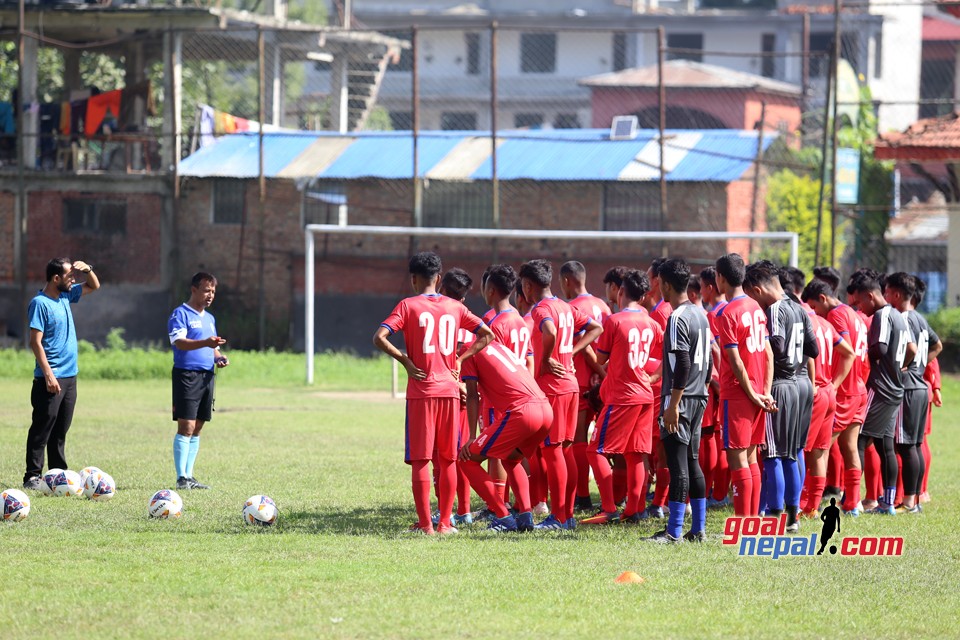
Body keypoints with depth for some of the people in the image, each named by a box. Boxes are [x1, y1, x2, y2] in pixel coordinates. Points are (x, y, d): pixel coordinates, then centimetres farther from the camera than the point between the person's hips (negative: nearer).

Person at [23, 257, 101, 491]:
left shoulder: (66, 296, 12)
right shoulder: (40, 303, -12)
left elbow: (94, 286, 29)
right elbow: (36, 342, -16)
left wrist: (87, 270, 7)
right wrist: (48, 375, -22)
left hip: (69, 376, 8)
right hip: (51, 379, -8)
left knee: (61, 430, 11)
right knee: (42, 429, -6)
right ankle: (33, 476, -5)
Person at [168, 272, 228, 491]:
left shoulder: (209, 318, 20)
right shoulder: (180, 314, -5)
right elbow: (179, 342, -20)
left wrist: (218, 357, 7)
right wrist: (205, 343, -34)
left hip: (207, 376, 8)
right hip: (186, 374, -8)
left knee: (197, 428, 9)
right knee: (186, 426, -11)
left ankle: (189, 476, 14)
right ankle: (181, 478, -11)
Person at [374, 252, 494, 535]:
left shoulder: (408, 305, -3)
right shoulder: (454, 307, 8)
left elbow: (379, 338, -14)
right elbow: (487, 334, 11)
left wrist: (405, 361, -6)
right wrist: (459, 359, 9)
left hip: (421, 390, -3)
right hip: (449, 390, 3)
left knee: (420, 460, 0)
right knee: (448, 460, 10)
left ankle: (425, 523, -3)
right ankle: (445, 522, 11)